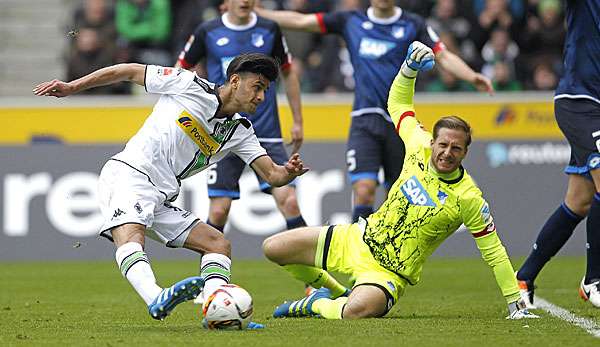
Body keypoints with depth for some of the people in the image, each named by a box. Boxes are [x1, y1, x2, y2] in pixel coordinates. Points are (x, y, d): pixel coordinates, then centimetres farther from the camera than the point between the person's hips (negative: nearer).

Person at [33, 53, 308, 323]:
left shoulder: (240, 132, 14)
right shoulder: (189, 85, -2)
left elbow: (271, 175, 8)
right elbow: (129, 71, 6)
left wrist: (289, 172, -18)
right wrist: (72, 87, 5)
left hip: (161, 199, 8)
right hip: (128, 173, -8)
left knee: (219, 244, -1)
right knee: (130, 238, -34)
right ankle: (157, 299, -59)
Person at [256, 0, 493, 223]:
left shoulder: (413, 25, 4)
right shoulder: (351, 22, 7)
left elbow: (443, 57, -4)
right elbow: (299, 21, 11)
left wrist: (472, 77, -21)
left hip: (399, 122, 0)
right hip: (364, 120, 0)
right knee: (363, 189, -17)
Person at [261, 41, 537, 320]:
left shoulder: (469, 199, -20)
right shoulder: (419, 148, -7)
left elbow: (494, 253, -13)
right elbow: (398, 103, 11)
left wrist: (515, 305, -14)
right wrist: (410, 67, -6)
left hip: (390, 272, -6)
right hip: (361, 238, 6)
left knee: (357, 311, -40)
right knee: (273, 248, 1)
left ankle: (318, 304, -3)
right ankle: (335, 292, 24)